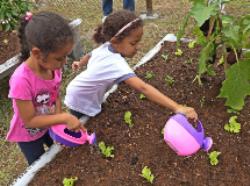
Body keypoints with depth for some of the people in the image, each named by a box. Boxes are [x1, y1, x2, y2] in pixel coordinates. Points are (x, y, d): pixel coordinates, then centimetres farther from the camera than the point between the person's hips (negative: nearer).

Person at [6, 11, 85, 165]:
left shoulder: (52, 66, -20)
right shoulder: (22, 81, -38)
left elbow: (56, 96, -6)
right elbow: (29, 120, -30)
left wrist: (59, 122, -21)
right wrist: (64, 118, -33)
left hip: (49, 125, 6)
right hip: (28, 135, -5)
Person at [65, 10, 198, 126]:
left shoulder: (106, 47, -15)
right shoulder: (116, 64, -42)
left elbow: (90, 55, 8)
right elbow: (143, 88, -54)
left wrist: (80, 64, 31)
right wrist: (176, 108, -59)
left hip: (87, 96, 8)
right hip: (80, 102, -8)